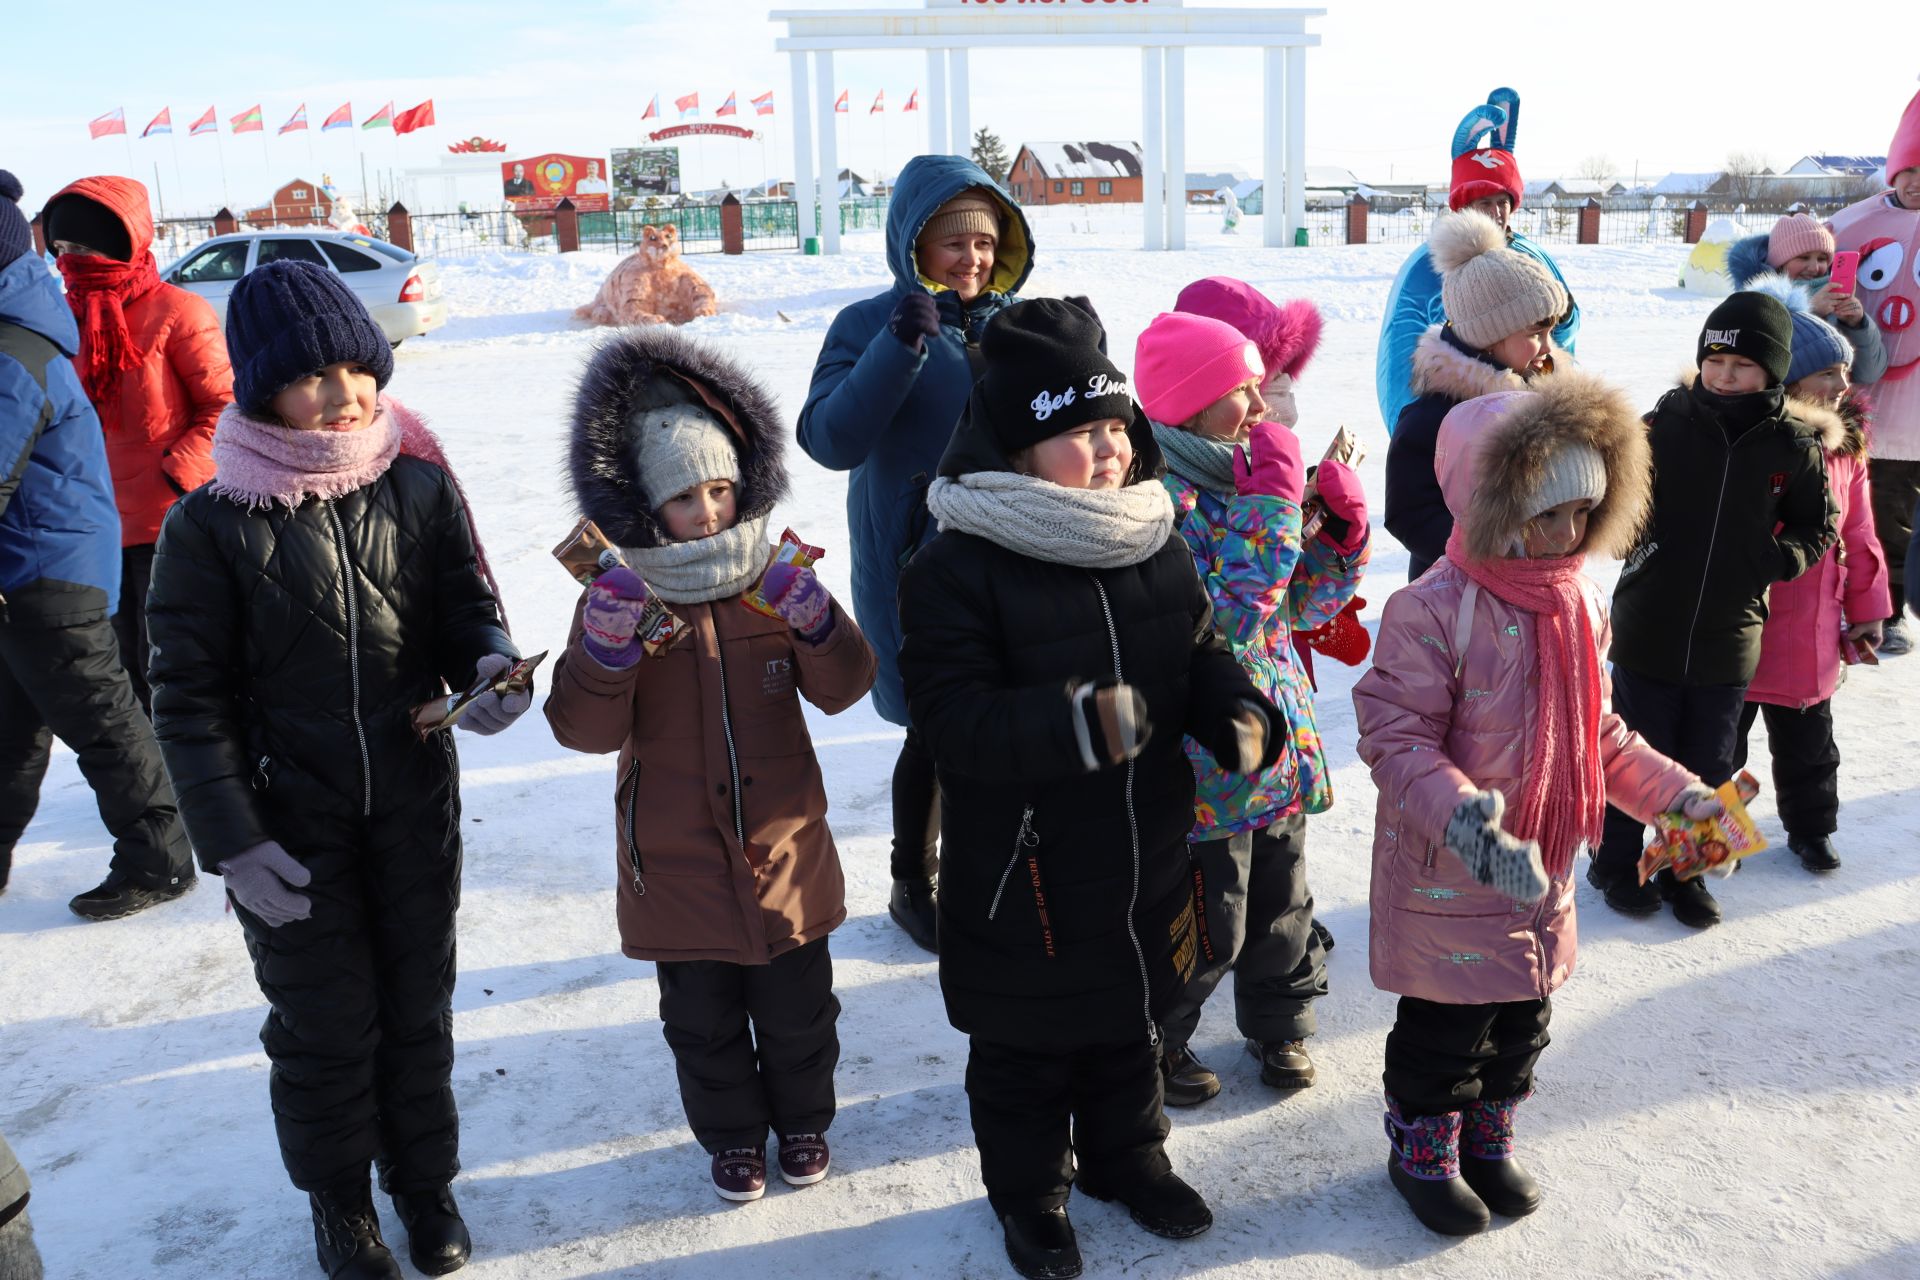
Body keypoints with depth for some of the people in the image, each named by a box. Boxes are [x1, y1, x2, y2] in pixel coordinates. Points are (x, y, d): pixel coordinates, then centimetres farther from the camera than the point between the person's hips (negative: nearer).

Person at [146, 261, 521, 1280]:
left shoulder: (418, 484, -7)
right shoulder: (211, 525, -11)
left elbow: (469, 607, 3)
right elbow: (188, 695, -7)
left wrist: (490, 666, -20)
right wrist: (231, 841, -10)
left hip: (415, 802, 2)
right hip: (292, 822, -2)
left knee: (417, 1002, 16)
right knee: (324, 1020, 11)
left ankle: (423, 1177, 39)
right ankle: (338, 1198, 36)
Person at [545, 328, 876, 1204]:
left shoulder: (776, 581, -5)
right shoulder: (619, 595, -10)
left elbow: (844, 689, -5)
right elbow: (586, 729, -13)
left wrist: (817, 626, -24)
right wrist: (604, 649, -31)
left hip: (783, 844, 1)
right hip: (676, 860, -1)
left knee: (797, 1006, 19)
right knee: (703, 1019, 17)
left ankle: (803, 1117, 44)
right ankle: (732, 1133, 41)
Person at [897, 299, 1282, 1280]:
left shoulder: (1156, 546, -1)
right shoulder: (956, 569, -21)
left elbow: (1201, 653, 9)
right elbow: (952, 717, -27)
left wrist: (1238, 714, -12)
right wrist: (1077, 723, -39)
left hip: (1143, 859, 6)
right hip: (1020, 875, -5)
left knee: (1130, 1020, 25)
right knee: (1026, 1047, 14)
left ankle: (1126, 1156, 49)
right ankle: (1028, 1189, 39)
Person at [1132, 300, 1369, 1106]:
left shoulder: (1246, 476, 5)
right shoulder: (1161, 496, -20)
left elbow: (1308, 602, 12)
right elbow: (1220, 617, -29)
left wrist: (1342, 529, -5)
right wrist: (1273, 502, -26)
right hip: (1206, 761, -8)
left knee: (1280, 900, 23)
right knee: (1211, 924, 6)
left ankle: (1278, 1020, 46)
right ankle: (1152, 1045, 30)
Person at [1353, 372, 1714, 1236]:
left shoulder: (1579, 600, 2)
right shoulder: (1433, 610, -23)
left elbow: (1598, 732, 12)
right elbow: (1397, 738, -25)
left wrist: (1676, 793, 2)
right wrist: (1464, 817, -39)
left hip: (1545, 872, 7)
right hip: (1445, 876, -7)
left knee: (1522, 1019, 22)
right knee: (1447, 1025, 10)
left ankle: (1488, 1137, 46)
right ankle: (1423, 1149, 35)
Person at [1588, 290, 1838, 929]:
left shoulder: (1794, 447, -4)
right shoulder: (1665, 424, -10)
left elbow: (1817, 530, 10)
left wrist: (1780, 559, -9)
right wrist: (1634, 537, -16)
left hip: (1729, 641, 2)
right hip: (1648, 631, -2)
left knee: (1707, 767, 14)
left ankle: (1685, 872, 34)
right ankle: (1617, 863, 32)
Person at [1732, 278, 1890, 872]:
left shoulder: (1845, 445, 2)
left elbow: (1858, 534, 9)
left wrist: (1866, 608, 11)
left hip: (1812, 638, 6)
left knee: (1808, 743, 23)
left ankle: (1810, 828, 42)